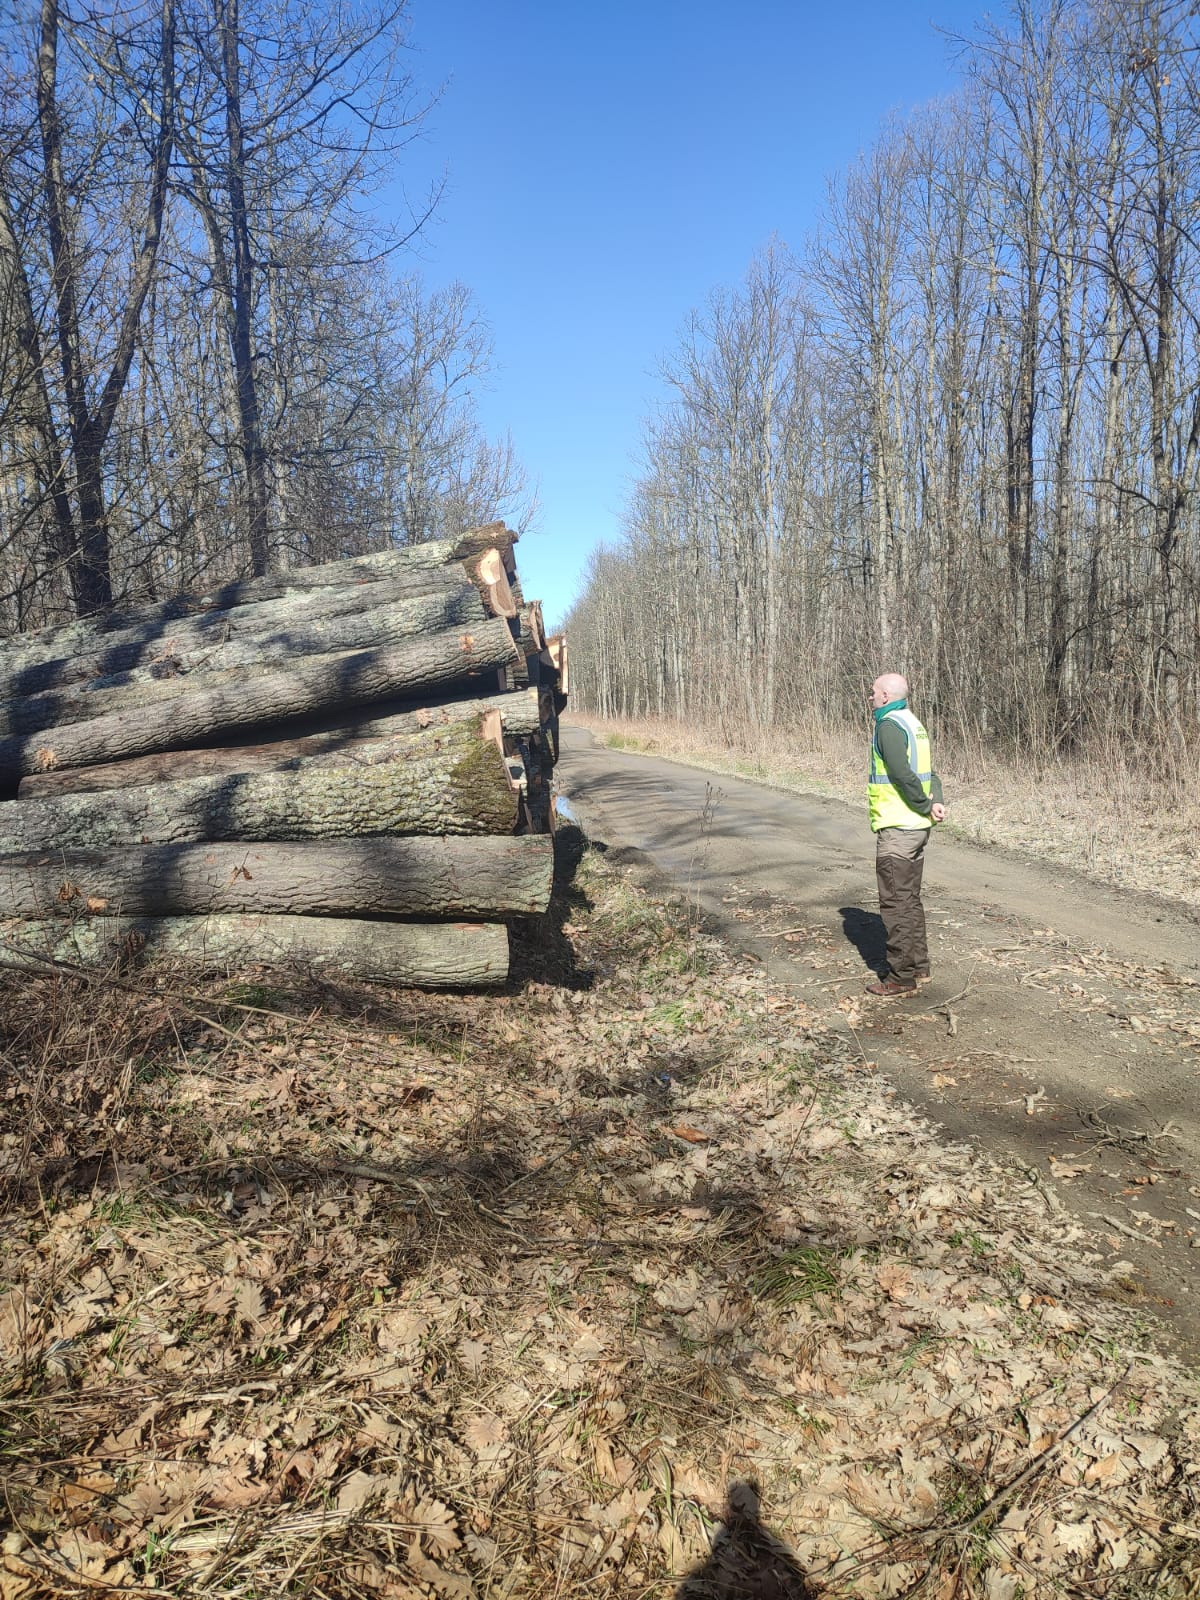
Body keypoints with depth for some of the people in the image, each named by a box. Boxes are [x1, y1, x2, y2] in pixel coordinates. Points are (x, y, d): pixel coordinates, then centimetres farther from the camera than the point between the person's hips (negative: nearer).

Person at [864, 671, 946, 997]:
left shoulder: (889, 726, -15)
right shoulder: (912, 723, 15)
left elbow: (903, 774, -24)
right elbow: (929, 772, 13)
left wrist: (926, 806, -12)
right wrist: (937, 801, -3)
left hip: (896, 829, -10)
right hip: (918, 827, 10)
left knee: (895, 903, -3)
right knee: (910, 898, 18)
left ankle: (901, 977, 2)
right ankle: (919, 967, 26)